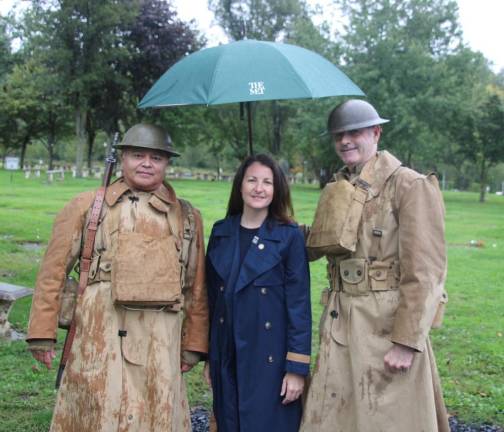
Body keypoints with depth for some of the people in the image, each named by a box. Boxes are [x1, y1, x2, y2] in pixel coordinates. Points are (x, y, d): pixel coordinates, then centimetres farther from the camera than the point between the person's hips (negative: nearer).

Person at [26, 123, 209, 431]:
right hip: (99, 336, -1)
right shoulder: (87, 206, 7)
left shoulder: (187, 217, 12)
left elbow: (197, 287, 11)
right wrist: (42, 333, 2)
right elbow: (54, 273, 6)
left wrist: (194, 343, 8)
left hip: (160, 343, 2)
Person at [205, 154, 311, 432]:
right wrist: (209, 356, 11)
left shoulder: (289, 236, -7)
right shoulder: (221, 232, 5)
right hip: (227, 358, 4)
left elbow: (299, 304, -8)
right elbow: (212, 296, 10)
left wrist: (297, 367, -11)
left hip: (270, 359, -4)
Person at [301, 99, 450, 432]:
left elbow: (425, 273, -15)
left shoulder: (411, 186, -9)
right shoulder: (338, 190, 12)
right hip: (340, 326, 6)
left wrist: (407, 342, -18)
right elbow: (314, 249, 18)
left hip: (387, 326, -6)